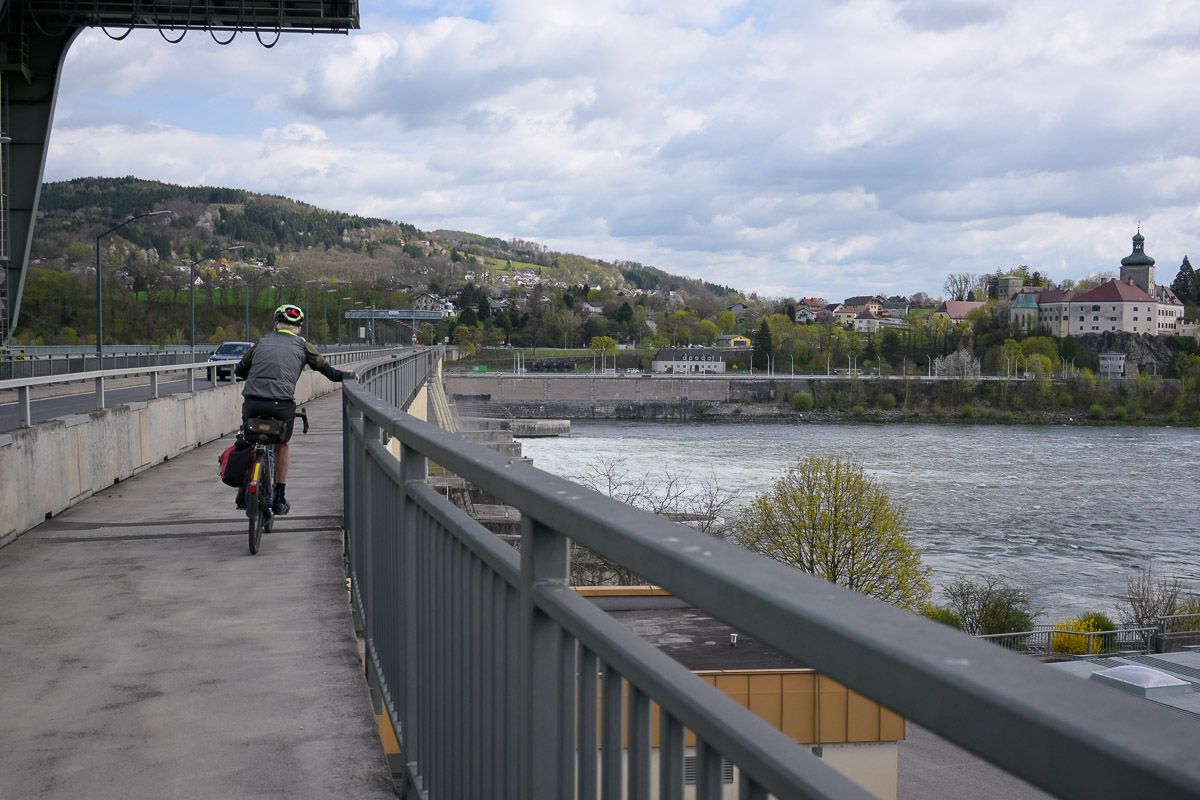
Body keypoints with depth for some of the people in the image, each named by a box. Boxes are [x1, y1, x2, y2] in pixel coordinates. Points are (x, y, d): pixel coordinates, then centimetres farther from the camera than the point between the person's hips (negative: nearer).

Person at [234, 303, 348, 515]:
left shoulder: (262, 342, 19)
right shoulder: (301, 346, 14)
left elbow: (239, 370, 24)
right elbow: (328, 371, 17)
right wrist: (345, 375, 37)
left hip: (252, 401, 1)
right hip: (282, 404, -1)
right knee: (281, 444, 23)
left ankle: (244, 492, 23)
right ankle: (279, 499, 23)